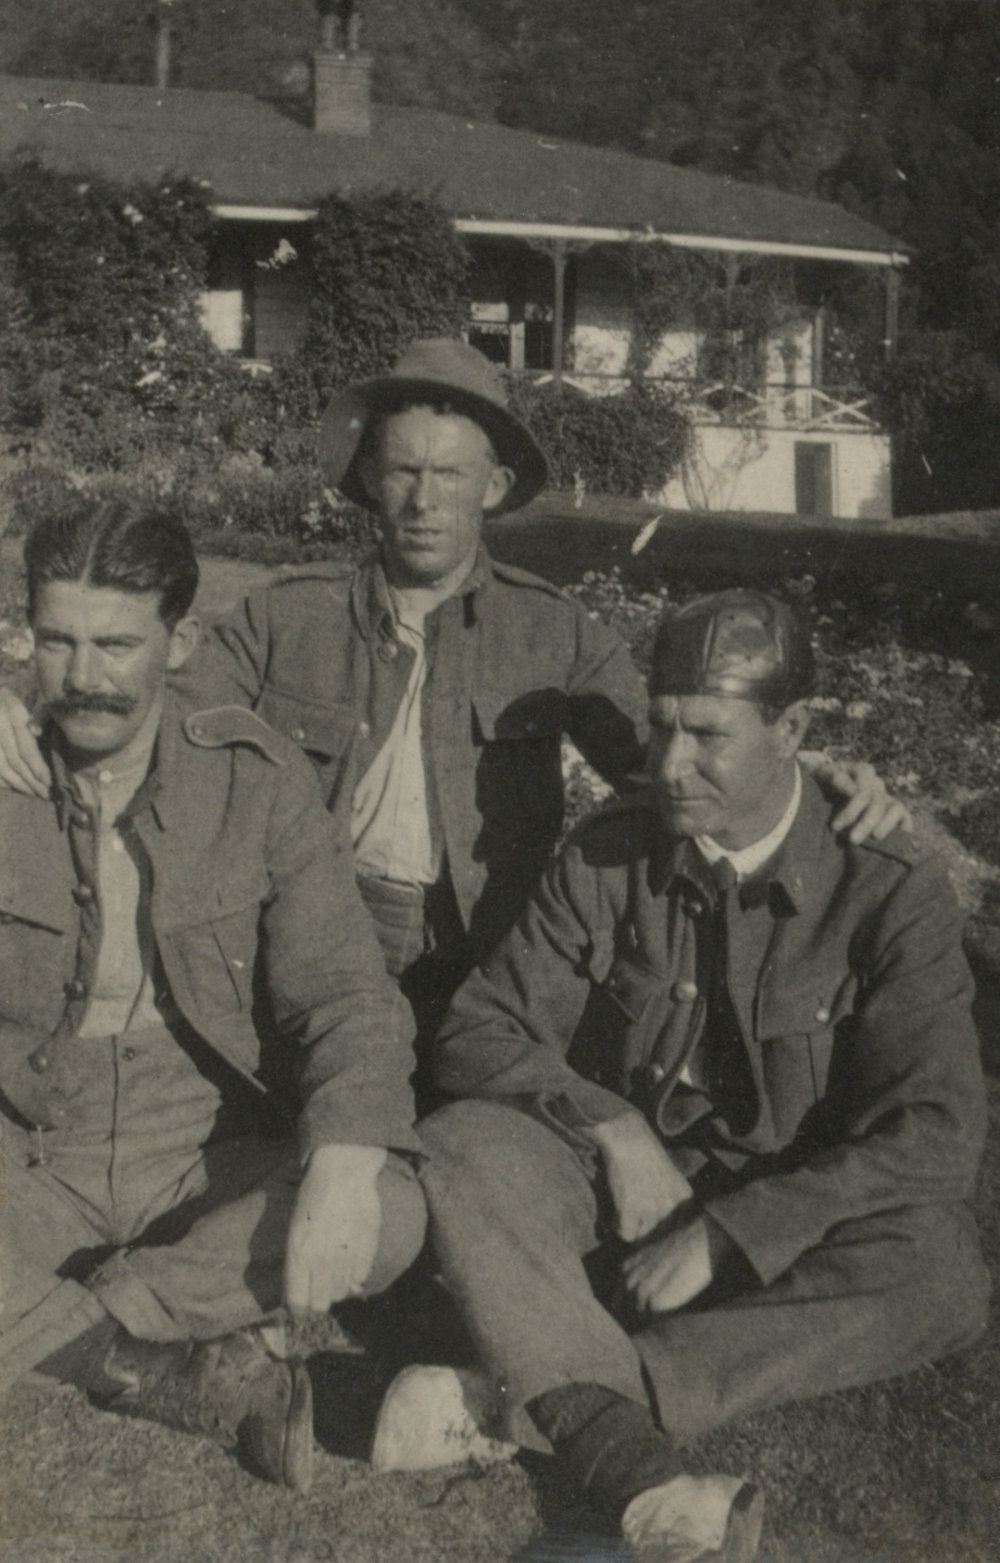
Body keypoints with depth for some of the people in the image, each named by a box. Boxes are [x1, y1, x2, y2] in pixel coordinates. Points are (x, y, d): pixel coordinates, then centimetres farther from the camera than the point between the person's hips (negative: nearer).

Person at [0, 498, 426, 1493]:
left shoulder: (255, 779, -4)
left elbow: (347, 995, -9)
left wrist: (344, 1164, -30)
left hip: (214, 1160, 0)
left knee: (389, 1218, -30)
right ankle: (204, 1379, -19)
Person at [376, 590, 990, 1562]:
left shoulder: (890, 890, -11)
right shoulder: (608, 858, -2)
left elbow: (938, 1134, -18)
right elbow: (478, 1033, -1)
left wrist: (722, 1234, -23)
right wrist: (616, 1130, -18)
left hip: (787, 1236, -1)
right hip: (622, 1191, 2)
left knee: (942, 1275, -32)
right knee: (460, 1148, -26)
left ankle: (538, 1401, -34)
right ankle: (645, 1482, -44)